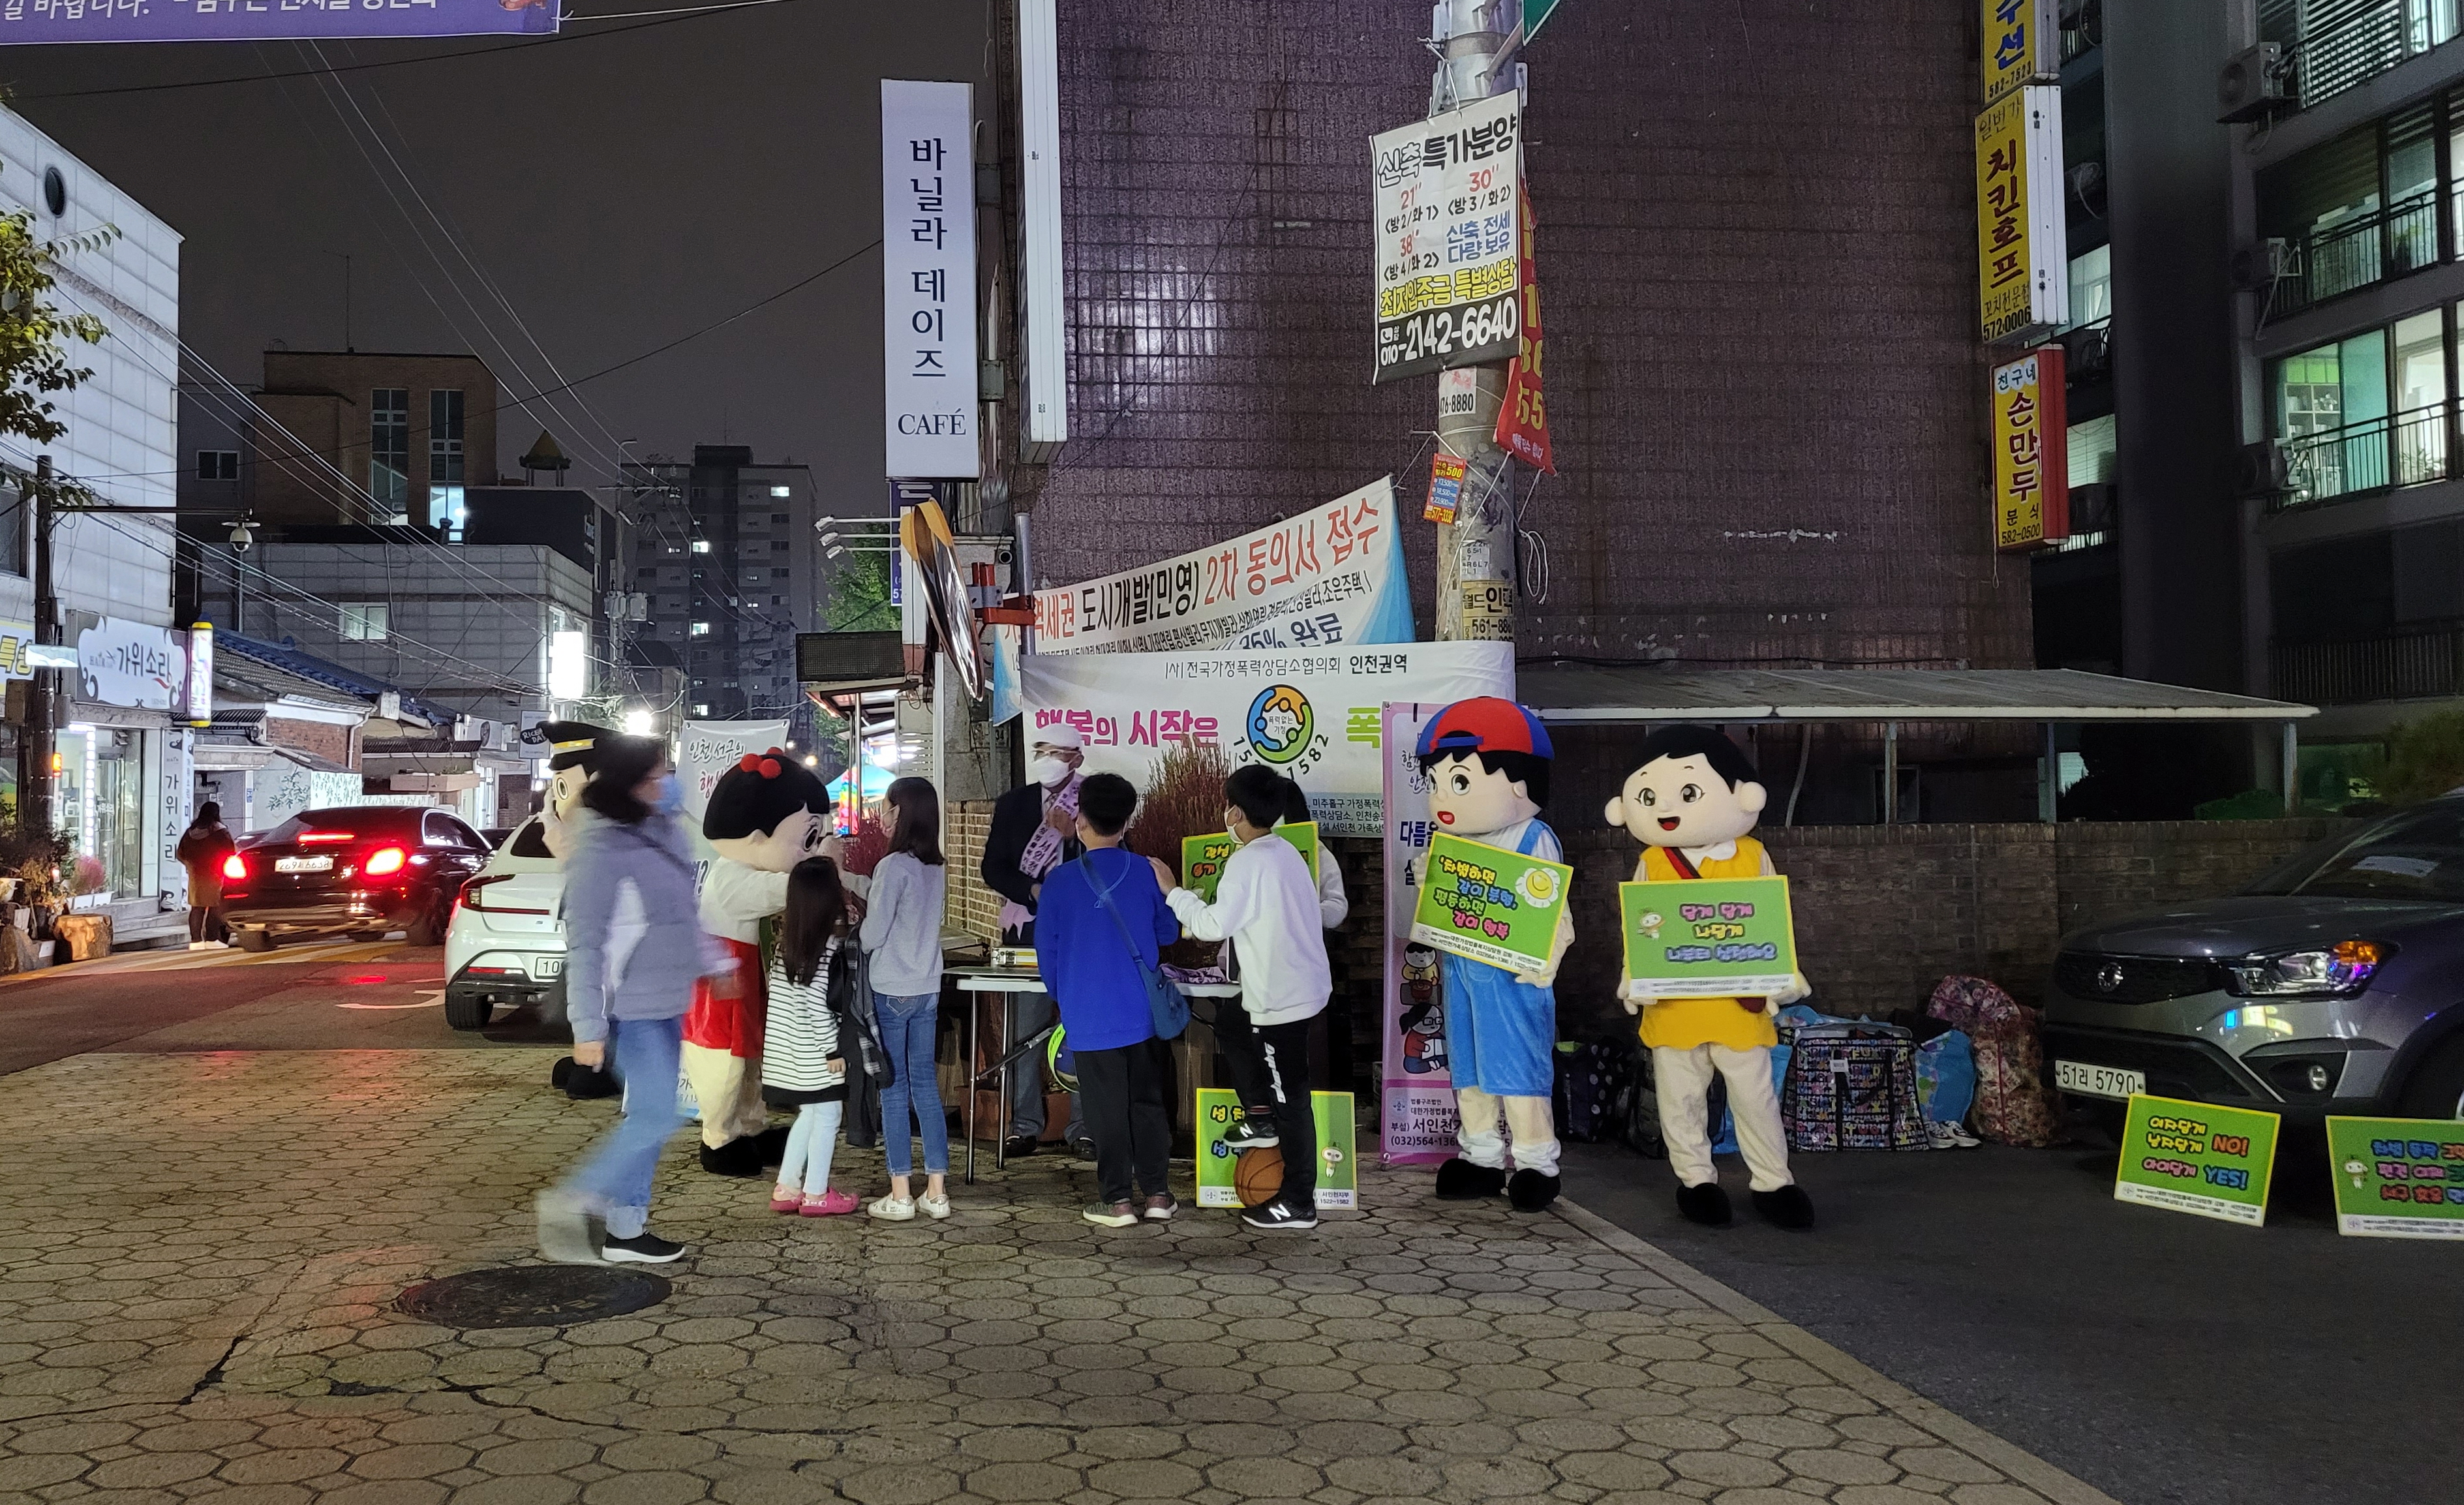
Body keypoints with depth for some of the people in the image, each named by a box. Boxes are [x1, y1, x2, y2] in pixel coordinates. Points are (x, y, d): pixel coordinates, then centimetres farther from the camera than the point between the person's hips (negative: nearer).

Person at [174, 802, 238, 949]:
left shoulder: (191, 831, 10)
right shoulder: (220, 830, -8)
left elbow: (180, 854, 14)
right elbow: (230, 850, -9)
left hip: (195, 874, 5)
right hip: (213, 875, -5)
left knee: (197, 908, 7)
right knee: (214, 907, -1)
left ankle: (195, 940, 4)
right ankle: (212, 939, -4)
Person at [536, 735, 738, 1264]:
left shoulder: (664, 829, 5)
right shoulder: (601, 847, -20)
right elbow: (584, 943, -20)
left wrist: (713, 961, 23)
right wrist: (589, 1027, -21)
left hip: (667, 1002, 9)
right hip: (632, 1006, -9)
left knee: (651, 1115, 14)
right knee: (659, 1114, -8)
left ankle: (626, 1228, 24)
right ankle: (570, 1202, 7)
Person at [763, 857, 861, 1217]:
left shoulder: (788, 941, 4)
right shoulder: (828, 944, -19)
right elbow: (817, 1001, -20)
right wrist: (832, 1050, -15)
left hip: (786, 1048, 8)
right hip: (816, 1051, -8)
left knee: (809, 1114, 19)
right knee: (827, 1115, 6)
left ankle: (786, 1188, 21)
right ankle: (816, 1194, 13)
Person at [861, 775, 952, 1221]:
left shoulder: (893, 867, -16)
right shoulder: (938, 868, 6)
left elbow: (873, 936, -14)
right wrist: (867, 907, 9)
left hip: (891, 992, -6)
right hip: (927, 989, 6)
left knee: (894, 1089, 1)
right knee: (926, 1086, 10)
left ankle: (900, 1196, 5)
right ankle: (936, 1192, 12)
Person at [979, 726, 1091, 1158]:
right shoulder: (1013, 803, 11)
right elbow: (993, 869, 6)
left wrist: (1073, 834, -13)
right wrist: (1035, 891, -9)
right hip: (1028, 932, 2)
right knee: (1025, 1031, 4)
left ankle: (1083, 1128, 4)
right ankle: (1025, 1126, 12)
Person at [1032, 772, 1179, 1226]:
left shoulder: (1061, 880, -10)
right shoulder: (1146, 873, -4)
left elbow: (1046, 949, -2)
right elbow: (1169, 933, 9)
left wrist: (1062, 997, 14)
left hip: (1091, 1018, -2)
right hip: (1142, 1013, 3)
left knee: (1106, 1108, 6)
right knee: (1148, 1103, 13)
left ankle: (1117, 1199, 10)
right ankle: (1156, 1193, 17)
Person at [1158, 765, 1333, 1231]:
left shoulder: (1247, 862, -19)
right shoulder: (1286, 851, 9)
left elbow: (1213, 925, -21)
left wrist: (1173, 891, -9)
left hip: (1281, 999, -9)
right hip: (1305, 984, 9)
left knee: (1290, 1097, -1)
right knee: (1230, 1024, 28)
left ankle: (1299, 1202, 7)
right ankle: (1260, 1118, 28)